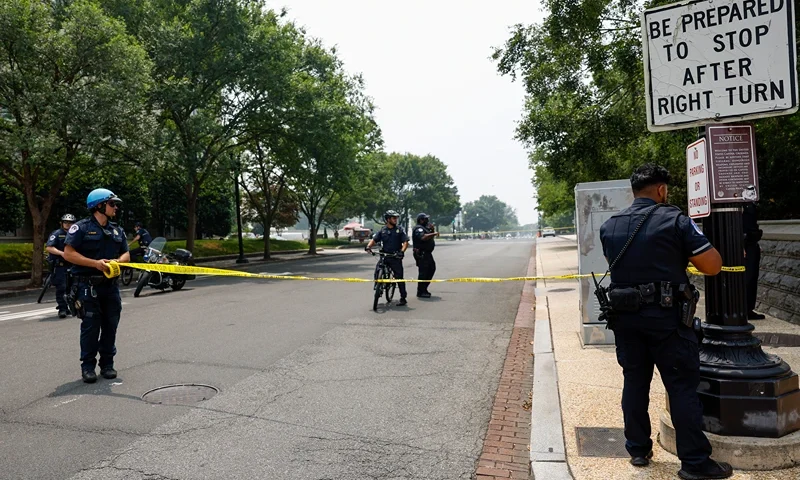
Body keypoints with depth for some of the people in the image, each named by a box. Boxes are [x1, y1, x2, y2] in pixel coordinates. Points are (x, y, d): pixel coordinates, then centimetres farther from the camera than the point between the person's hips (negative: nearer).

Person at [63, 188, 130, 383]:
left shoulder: (117, 230, 13)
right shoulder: (81, 228, -5)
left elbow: (126, 254, 16)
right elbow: (68, 253, -11)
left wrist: (118, 261, -7)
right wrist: (95, 263, -19)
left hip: (111, 285, 5)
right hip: (88, 285, -5)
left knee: (110, 325, 7)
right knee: (90, 327, -3)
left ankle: (107, 364, 18)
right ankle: (88, 366, 8)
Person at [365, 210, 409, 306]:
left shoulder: (400, 229, 3)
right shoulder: (382, 230, 8)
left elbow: (405, 242, -4)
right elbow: (374, 240, 3)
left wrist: (402, 251, -21)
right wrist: (368, 246, -18)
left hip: (395, 257, -2)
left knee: (399, 277, 0)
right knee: (377, 274, -14)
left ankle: (403, 298, 8)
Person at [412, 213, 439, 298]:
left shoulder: (425, 228, 21)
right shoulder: (418, 228, -12)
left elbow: (430, 237, 21)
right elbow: (423, 237, -30)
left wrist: (432, 230, 7)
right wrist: (434, 233, -24)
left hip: (427, 253, 11)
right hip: (421, 254, -11)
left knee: (432, 269, 15)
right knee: (423, 272, -9)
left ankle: (424, 289, 21)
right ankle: (420, 292, -4)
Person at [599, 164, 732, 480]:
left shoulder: (608, 227, 6)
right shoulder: (674, 219, -9)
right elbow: (712, 266, -10)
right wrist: (684, 252, 8)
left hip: (625, 316, 5)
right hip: (666, 317, -5)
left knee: (634, 382, 14)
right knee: (682, 387, 4)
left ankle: (638, 450, 25)